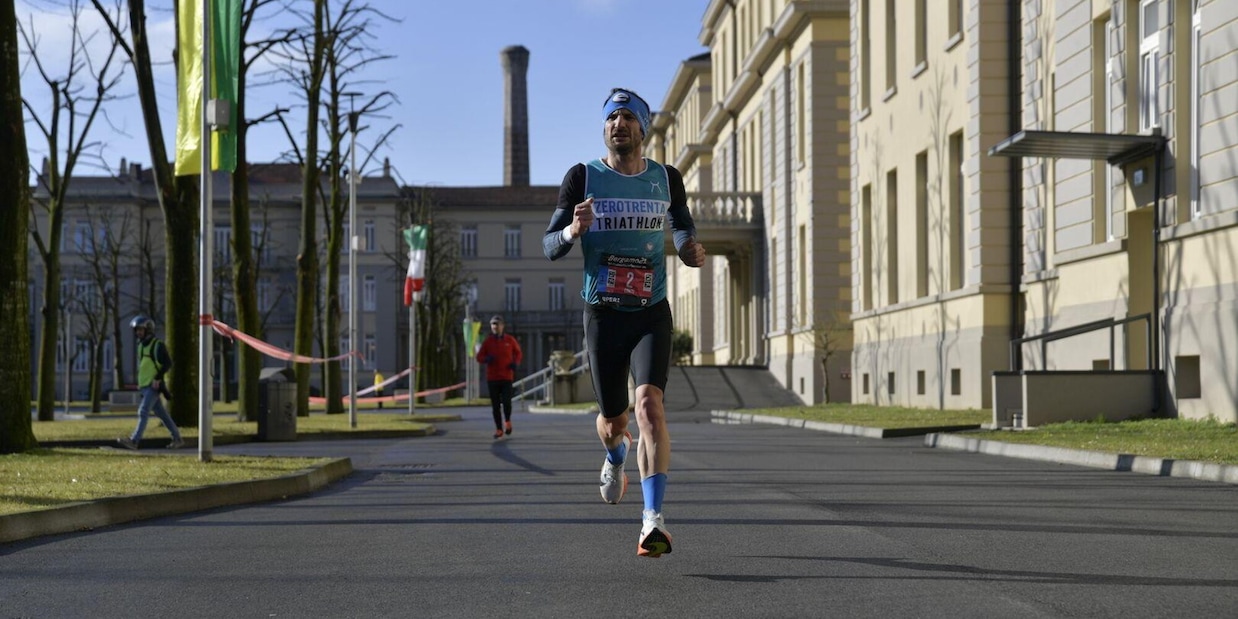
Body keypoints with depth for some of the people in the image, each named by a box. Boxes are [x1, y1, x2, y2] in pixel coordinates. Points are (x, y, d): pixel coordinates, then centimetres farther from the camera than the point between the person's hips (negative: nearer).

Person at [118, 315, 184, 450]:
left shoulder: (158, 345, -10)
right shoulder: (141, 345, 16)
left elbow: (168, 363, -14)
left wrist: (158, 378, -20)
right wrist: (140, 383, 19)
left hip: (154, 386, -9)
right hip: (145, 386, 9)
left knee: (143, 412, -16)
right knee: (161, 413, 11)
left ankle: (134, 441, -21)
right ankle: (177, 439, 18)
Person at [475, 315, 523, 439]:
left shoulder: (510, 340, 3)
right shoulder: (487, 342, 2)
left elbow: (518, 353, 15)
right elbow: (479, 357, 6)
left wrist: (516, 363, -5)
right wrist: (486, 359, -17)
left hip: (507, 377, -1)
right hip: (492, 378, 1)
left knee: (506, 402, -13)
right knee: (495, 405, 2)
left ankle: (507, 421, 17)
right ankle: (499, 429, 13)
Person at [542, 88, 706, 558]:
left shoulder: (667, 179, 3)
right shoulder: (583, 178, -2)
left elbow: (684, 228, 22)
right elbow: (549, 247, -3)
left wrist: (692, 252, -2)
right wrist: (574, 230, -26)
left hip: (652, 314, 0)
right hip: (603, 314, 0)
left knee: (649, 404, -20)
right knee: (613, 419, 10)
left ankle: (653, 519, -23)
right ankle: (616, 456, 49)